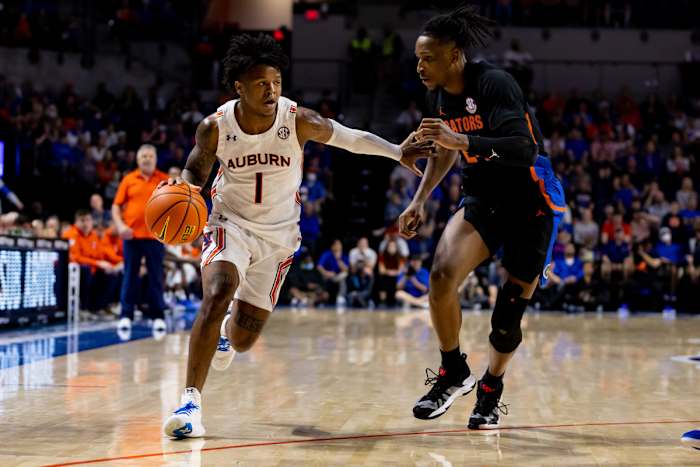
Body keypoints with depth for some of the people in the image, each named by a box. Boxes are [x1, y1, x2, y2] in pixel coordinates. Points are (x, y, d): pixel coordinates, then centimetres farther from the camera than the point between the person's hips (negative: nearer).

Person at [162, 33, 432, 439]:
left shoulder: (299, 121, -18)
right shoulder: (215, 127, -16)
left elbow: (353, 138, -7)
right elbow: (196, 169, 2)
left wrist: (398, 152, -21)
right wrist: (184, 189, -20)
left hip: (278, 234, 1)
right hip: (231, 223, -1)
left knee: (243, 340, 5)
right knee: (216, 296, -30)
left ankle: (228, 330, 47)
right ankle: (191, 401, -25)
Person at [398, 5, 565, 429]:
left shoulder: (494, 84, -22)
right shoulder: (439, 97, 0)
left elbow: (524, 148, -35)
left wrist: (461, 140, -42)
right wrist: (419, 201, 14)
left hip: (532, 202, -6)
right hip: (484, 199, 6)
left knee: (511, 310, 1)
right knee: (443, 273, -20)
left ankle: (491, 391, 27)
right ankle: (455, 373, -2)